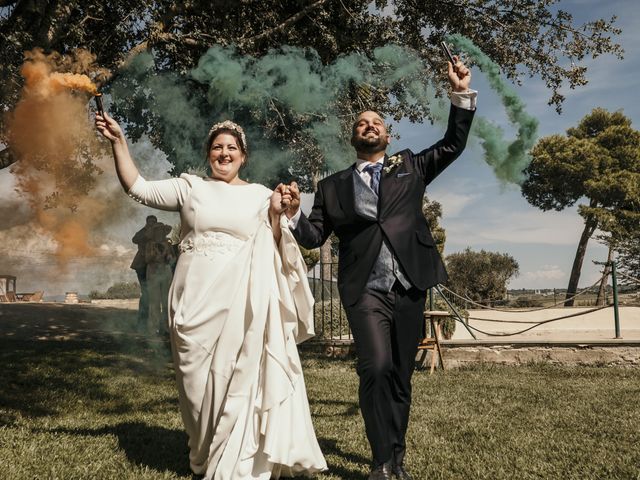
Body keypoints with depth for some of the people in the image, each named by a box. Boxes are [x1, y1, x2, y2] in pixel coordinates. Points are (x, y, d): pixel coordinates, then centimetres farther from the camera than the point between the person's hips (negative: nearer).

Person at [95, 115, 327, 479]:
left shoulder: (260, 194, 10)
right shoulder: (190, 187, 10)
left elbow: (273, 251, 8)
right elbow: (137, 187, 4)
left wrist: (277, 214, -7)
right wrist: (119, 141, -1)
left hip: (241, 301, -1)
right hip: (196, 299, 1)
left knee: (239, 377, -2)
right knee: (200, 379, 7)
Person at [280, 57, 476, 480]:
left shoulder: (410, 168, 15)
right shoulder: (333, 187, 13)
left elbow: (453, 144, 9)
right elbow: (313, 237, 8)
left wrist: (461, 94, -1)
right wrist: (294, 212, -11)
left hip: (410, 290, 2)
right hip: (365, 291, -2)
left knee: (401, 377, 8)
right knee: (376, 369, -18)